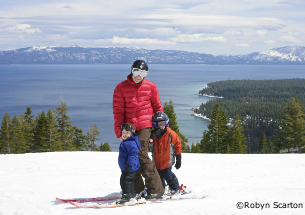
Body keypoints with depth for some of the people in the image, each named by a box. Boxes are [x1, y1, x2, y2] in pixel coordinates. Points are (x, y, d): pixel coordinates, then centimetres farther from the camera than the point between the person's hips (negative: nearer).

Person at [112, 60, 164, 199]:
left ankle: (156, 189, -8)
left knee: (141, 155, -13)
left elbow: (157, 106, 15)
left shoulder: (150, 87, 6)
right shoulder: (121, 88, 4)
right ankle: (137, 189, 16)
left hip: (145, 126, -2)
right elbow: (118, 110, 3)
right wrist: (119, 130, -3)